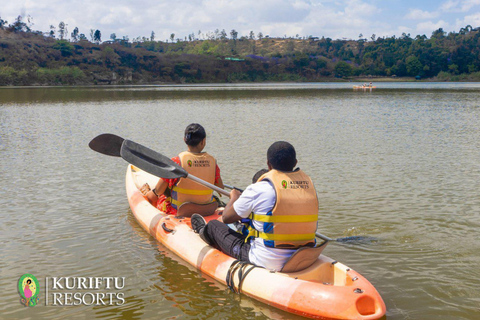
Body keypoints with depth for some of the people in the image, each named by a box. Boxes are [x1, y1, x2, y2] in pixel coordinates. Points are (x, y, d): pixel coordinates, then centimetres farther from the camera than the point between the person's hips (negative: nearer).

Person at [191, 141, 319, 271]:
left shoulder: (258, 189, -17)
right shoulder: (308, 183, -1)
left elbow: (226, 218, -3)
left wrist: (234, 197, 19)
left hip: (266, 261, -5)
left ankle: (203, 231, 56)